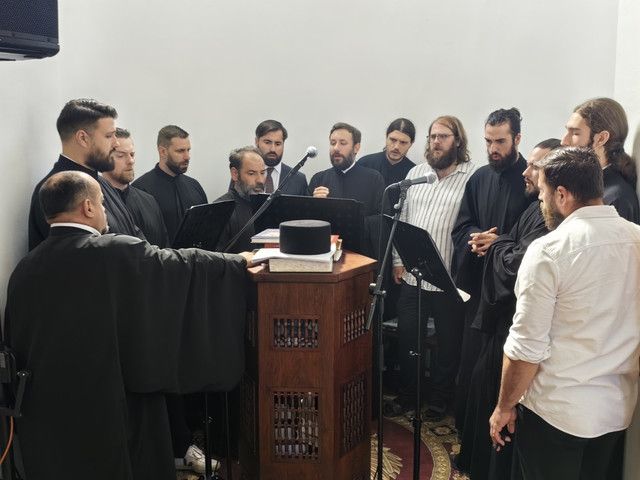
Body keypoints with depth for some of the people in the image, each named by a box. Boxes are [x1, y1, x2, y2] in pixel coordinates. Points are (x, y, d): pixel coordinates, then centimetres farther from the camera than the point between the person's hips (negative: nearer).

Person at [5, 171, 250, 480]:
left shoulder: (24, 269, -1)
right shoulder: (118, 253, -17)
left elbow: (15, 345, 7)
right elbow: (184, 265, -7)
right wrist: (240, 263, 8)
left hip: (44, 412, 6)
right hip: (111, 410, -5)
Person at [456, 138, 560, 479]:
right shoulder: (536, 208, 9)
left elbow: (517, 265, -26)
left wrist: (497, 244, -8)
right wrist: (495, 246, 0)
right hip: (502, 312, 10)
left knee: (502, 395, 4)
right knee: (484, 383, 21)